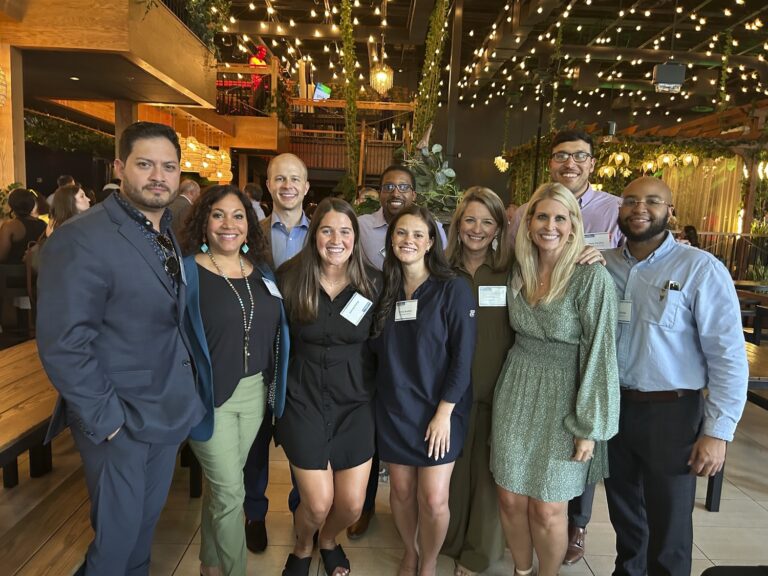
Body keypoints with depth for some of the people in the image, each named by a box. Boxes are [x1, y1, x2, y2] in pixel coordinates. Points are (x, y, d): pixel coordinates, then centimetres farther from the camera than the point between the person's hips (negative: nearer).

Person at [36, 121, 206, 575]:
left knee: (148, 519, 23)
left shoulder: (171, 235, 6)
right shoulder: (81, 239, -18)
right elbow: (63, 345, -20)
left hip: (169, 413, 7)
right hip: (119, 420, -6)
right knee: (117, 533, 13)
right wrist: (106, 420, -18)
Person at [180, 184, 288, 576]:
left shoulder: (262, 272, 5)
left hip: (255, 392, 5)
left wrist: (273, 385, 8)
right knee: (231, 492, 3)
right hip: (209, 394, -5)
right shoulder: (187, 271, -11)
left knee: (221, 485, 20)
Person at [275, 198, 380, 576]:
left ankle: (329, 541, 44)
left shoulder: (373, 282, -5)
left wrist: (379, 391, 1)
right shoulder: (290, 276, -8)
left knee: (352, 504, 6)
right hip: (304, 399, -1)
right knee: (318, 502, -2)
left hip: (355, 401, 2)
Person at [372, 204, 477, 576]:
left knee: (433, 499, 0)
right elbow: (376, 349, 10)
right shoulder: (384, 289, 3)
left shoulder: (454, 289, -10)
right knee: (401, 490, 13)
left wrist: (444, 413, -14)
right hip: (393, 408, 3)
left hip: (438, 409, -3)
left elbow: (463, 357, -12)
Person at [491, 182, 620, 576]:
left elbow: (600, 353, -13)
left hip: (562, 400, -4)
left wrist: (590, 426, -11)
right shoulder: (519, 271, 3)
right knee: (510, 499, 13)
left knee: (547, 510, 7)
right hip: (515, 394, 5)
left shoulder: (591, 277, -14)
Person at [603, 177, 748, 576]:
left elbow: (728, 356, -12)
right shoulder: (604, 265, 1)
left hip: (670, 413, -4)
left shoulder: (700, 269, -11)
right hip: (612, 407, 4)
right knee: (623, 512, 24)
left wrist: (718, 431, -14)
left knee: (667, 528, 12)